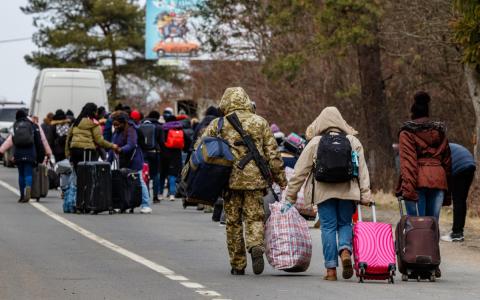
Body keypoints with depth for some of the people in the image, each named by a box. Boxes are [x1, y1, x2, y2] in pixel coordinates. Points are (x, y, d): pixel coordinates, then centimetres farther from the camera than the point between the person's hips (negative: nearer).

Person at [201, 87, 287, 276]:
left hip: (230, 180, 0)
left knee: (233, 222, 9)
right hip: (255, 179, 0)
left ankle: (237, 265, 11)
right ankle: (256, 246, -22)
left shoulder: (218, 125, 4)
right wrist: (282, 181, 10)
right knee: (255, 218, 6)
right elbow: (273, 155, 5)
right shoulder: (260, 123, 7)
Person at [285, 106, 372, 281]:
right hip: (347, 191, 1)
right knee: (345, 223, 14)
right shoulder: (353, 142, 7)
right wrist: (365, 195, 5)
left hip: (324, 192, -1)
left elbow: (300, 171, 4)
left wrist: (291, 196, 11)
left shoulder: (315, 143, 2)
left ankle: (331, 269, 0)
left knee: (328, 227, 3)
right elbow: (363, 170, 4)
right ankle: (345, 250, -15)